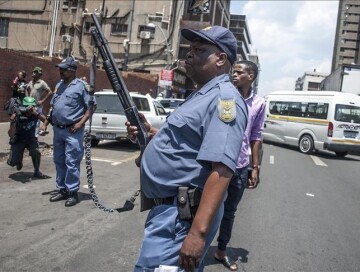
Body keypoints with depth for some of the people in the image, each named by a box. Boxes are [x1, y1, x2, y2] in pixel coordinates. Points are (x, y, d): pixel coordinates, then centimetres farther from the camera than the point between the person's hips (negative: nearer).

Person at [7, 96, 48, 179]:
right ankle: (19, 161, 32)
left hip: (30, 139, 1)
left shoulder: (35, 113, -18)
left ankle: (37, 172, -4)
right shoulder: (18, 115, -26)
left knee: (36, 152, -28)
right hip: (18, 140, -1)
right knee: (12, 163, -7)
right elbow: (10, 135, -28)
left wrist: (36, 113, -53)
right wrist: (13, 122, -43)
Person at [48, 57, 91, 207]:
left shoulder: (81, 85, -7)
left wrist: (80, 123, -18)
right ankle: (62, 190, 25)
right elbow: (53, 107, 21)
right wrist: (46, 123, 15)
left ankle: (72, 192, 4)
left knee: (71, 163, -5)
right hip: (57, 129, 8)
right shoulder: (59, 85, 15)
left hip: (72, 131, -8)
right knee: (59, 161, 13)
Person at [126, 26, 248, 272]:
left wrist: (198, 231, -31)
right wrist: (150, 132, 10)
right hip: (171, 207, 10)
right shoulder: (202, 96, 16)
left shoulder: (224, 97, -17)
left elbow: (221, 170, -27)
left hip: (182, 213, -10)